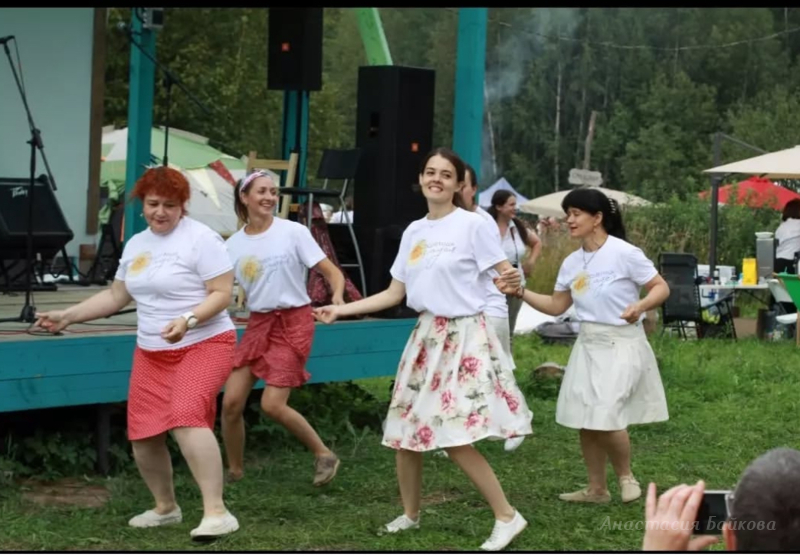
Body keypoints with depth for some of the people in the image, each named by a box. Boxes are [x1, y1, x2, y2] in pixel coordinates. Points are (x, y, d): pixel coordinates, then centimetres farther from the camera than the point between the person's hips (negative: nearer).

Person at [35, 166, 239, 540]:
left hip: (204, 345, -8)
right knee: (142, 434, 6)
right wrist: (68, 316, 11)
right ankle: (165, 507, 29)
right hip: (151, 352, 8)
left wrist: (188, 319, -31)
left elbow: (222, 294, -16)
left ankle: (216, 513, -30)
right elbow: (115, 297, 19)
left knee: (186, 417, -29)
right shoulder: (136, 244, 12)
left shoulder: (201, 239, -11)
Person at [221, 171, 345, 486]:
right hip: (258, 324, 4)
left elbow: (332, 272, -8)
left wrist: (337, 298, -28)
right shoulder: (233, 245, 4)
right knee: (231, 402, -3)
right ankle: (234, 470, 17)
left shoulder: (293, 232, -7)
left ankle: (324, 455, 7)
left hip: (293, 322, -4)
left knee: (272, 405, -13)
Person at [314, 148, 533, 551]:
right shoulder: (413, 232, 10)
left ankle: (507, 516, -4)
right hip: (426, 336, 7)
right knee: (404, 429, 8)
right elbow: (394, 294, 14)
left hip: (463, 336, -7)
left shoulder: (472, 224, -9)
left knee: (455, 438, -14)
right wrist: (341, 310, 8)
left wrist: (513, 281, -34)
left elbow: (506, 273, -9)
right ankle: (410, 514, 26)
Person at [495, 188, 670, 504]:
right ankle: (597, 489, 22)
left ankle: (626, 477, 11)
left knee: (606, 418, -15)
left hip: (620, 345, -7)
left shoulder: (624, 254, -13)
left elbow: (661, 288, -7)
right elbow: (556, 306, 14)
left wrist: (641, 306, -26)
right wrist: (519, 292, 2)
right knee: (585, 420, 8)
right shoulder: (572, 263, 6)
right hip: (587, 345, 7)